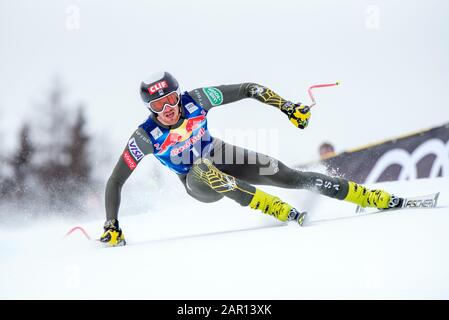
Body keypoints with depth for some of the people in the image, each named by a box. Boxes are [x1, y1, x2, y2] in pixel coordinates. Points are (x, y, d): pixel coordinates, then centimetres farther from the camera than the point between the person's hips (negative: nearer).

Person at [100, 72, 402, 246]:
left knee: (289, 176, -14)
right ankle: (284, 212, -36)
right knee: (205, 170, -39)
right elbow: (115, 181, -21)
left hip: (219, 156, 1)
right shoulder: (146, 137, -27)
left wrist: (286, 105, -19)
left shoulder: (195, 101, -25)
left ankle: (380, 199, -10)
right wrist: (111, 226, -26)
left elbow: (246, 89, -16)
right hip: (198, 183, -1)